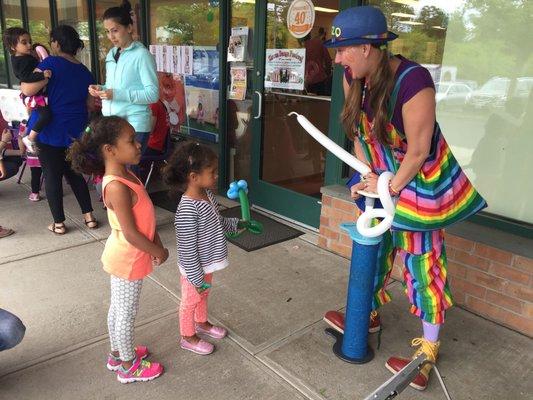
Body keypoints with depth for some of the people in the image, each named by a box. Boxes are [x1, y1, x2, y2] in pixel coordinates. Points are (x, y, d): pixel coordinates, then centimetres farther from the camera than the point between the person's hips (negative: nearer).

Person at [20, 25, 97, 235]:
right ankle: (89, 217, 16)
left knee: (52, 175, 5)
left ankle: (59, 223, 13)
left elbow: (27, 90, -15)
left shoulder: (51, 63, -12)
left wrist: (25, 79, 5)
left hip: (49, 130, -5)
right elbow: (90, 105, 14)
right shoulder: (85, 71, 7)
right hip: (76, 130, 6)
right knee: (74, 172, 17)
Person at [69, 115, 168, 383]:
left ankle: (118, 354, 44)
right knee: (127, 313, 10)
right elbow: (130, 234, -26)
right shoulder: (117, 187, -30)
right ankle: (129, 366, 31)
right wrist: (158, 251, -13)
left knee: (118, 308, 24)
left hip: (122, 257, 9)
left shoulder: (124, 175, 0)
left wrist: (156, 244, 1)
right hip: (128, 260, -9)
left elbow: (144, 216, 7)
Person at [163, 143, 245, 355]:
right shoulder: (187, 209, -34)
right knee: (191, 300, 15)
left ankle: (202, 323, 54)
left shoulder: (208, 194, -6)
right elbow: (187, 249, -28)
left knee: (203, 294, 29)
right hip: (194, 267, -8)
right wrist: (197, 277, -22)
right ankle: (188, 337, 39)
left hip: (207, 262, 8)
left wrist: (236, 224, 3)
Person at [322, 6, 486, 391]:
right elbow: (360, 132, 0)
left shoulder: (413, 82, -30)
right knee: (375, 246, 19)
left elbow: (418, 151, -22)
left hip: (418, 178, -7)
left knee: (422, 257, 2)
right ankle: (369, 313, 42)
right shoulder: (353, 77, -10)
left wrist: (390, 189, -13)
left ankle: (430, 346, 20)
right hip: (380, 175, 7)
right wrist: (368, 177, -7)